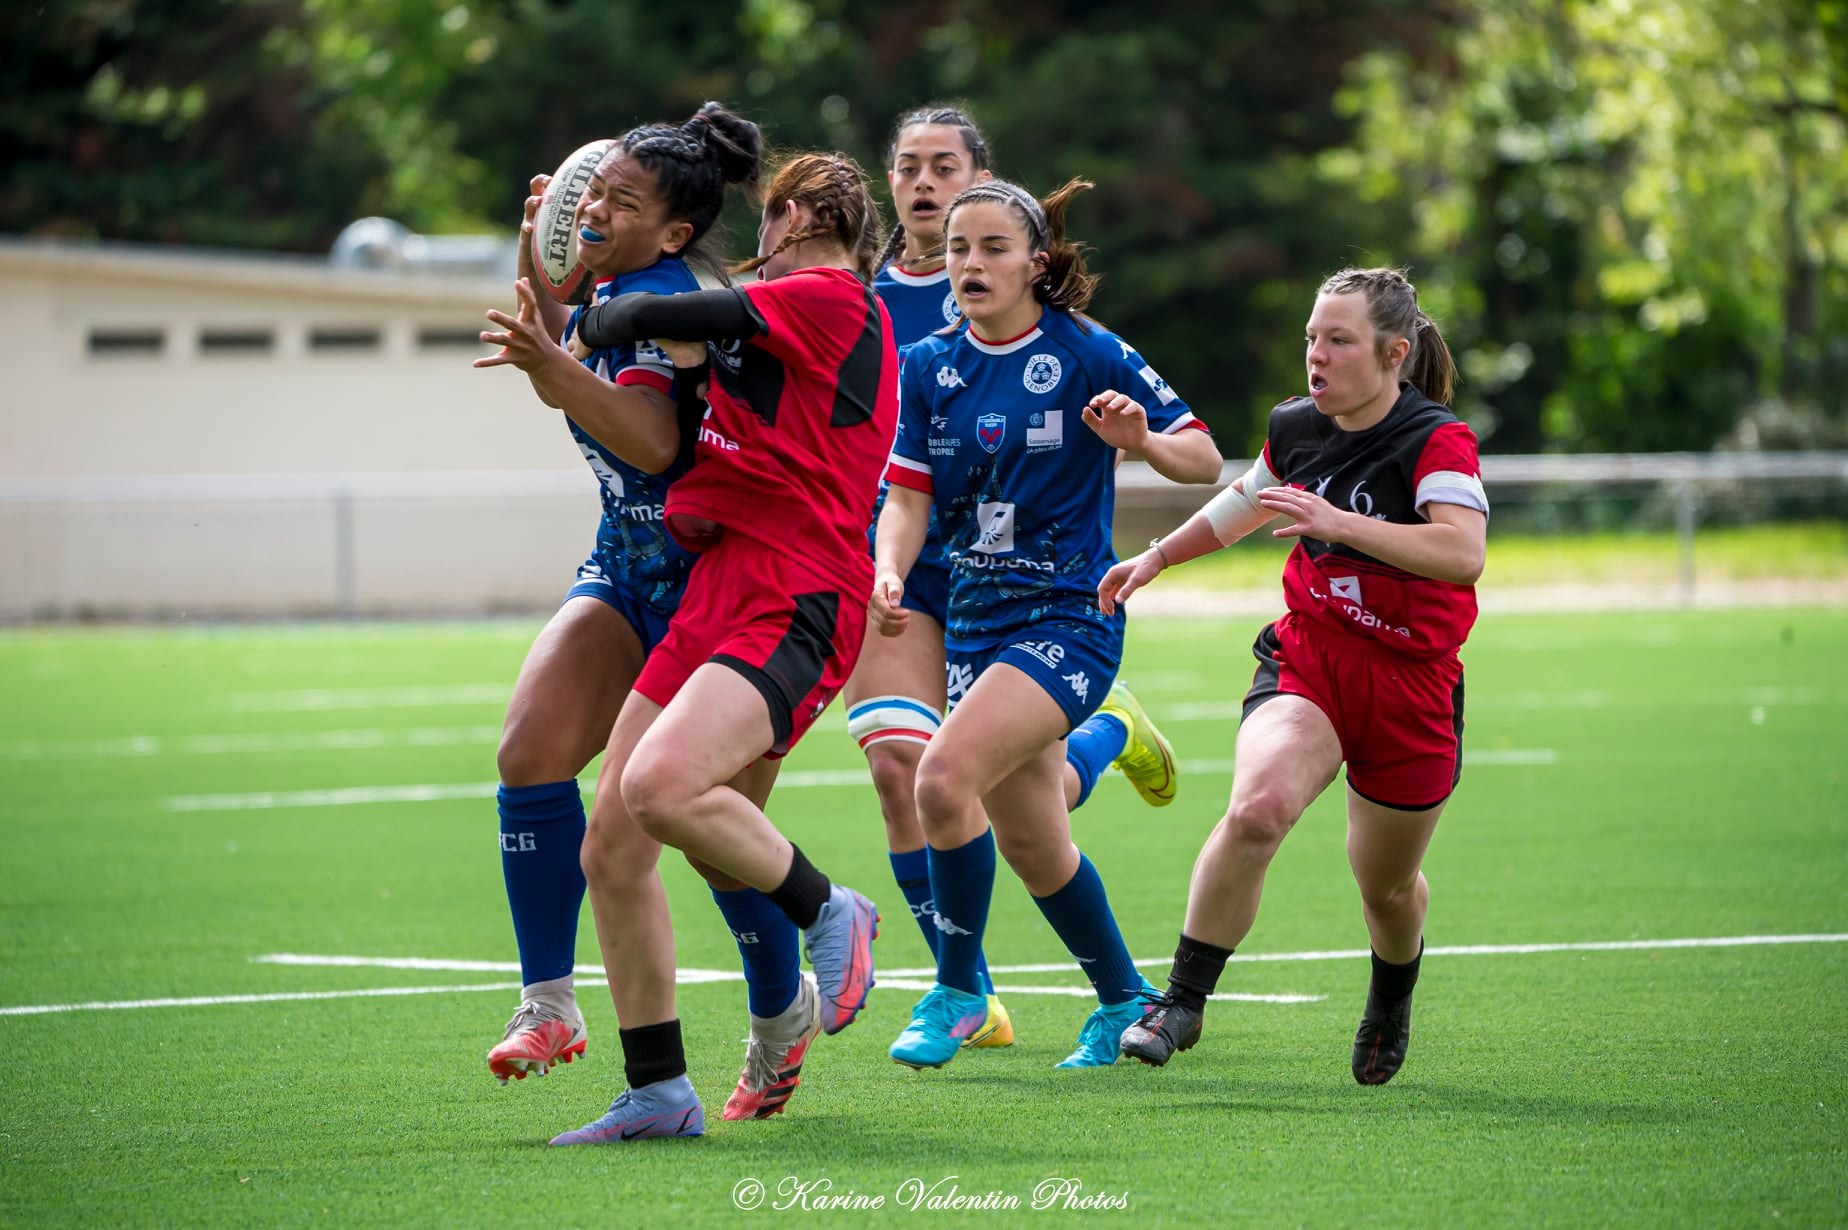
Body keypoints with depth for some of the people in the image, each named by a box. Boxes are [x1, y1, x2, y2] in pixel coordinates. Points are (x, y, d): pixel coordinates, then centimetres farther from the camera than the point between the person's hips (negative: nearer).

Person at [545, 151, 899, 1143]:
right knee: (609, 849, 2)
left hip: (795, 604, -10)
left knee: (663, 783, -32)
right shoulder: (787, 327, 25)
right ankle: (657, 1096, 10)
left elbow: (652, 316, -7)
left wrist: (585, 328, 11)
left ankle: (826, 912, -7)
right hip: (715, 594, 10)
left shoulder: (833, 297, -4)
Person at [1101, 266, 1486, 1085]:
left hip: (1411, 683, -2)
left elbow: (1463, 552, -35)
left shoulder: (1436, 441, -17)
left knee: (1387, 886, 14)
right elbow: (1248, 500, 24)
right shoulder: (1295, 428, 0)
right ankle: (1182, 1001, -21)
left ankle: (1391, 1004, 49)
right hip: (1305, 661, 2)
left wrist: (1339, 521, -41)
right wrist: (1157, 557, 29)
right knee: (1257, 808, -29)